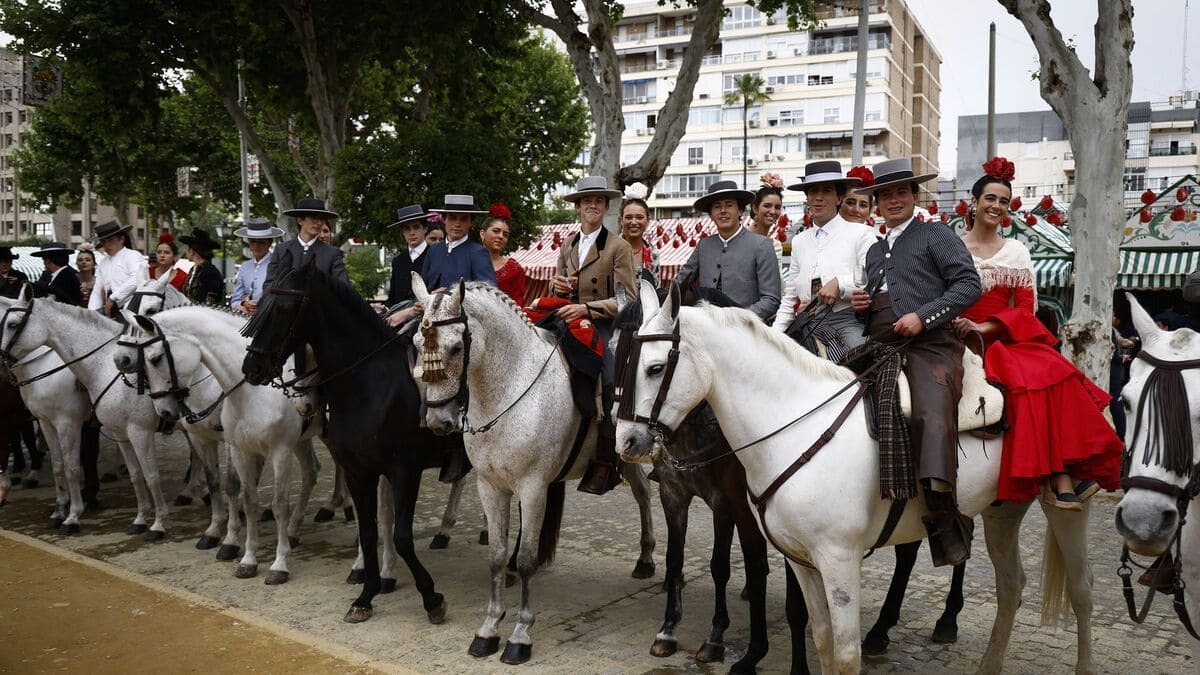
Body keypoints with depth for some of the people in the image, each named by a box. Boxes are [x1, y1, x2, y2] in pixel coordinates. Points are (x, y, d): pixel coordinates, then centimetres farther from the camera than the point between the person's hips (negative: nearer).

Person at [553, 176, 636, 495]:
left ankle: (605, 463, -7)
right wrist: (558, 286, 0)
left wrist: (586, 308, -20)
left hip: (604, 330, -5)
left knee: (607, 387, -19)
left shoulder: (619, 248, -1)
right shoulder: (567, 246, 17)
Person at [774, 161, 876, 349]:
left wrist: (840, 285, -14)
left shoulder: (861, 234, 4)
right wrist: (775, 336, 7)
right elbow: (790, 298, 18)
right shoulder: (799, 241, 17)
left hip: (847, 321, -4)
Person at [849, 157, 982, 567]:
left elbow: (969, 284, -2)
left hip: (930, 346, -7)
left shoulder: (936, 235, 9)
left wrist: (923, 317, -13)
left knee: (932, 413, -31)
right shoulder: (875, 252, 29)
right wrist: (861, 304, 14)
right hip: (881, 349, 7)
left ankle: (944, 518, -37)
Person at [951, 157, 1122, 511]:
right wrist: (953, 324, -16)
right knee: (1029, 380, -30)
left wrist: (985, 327, -9)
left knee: (1050, 373, -28)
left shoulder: (1017, 251, 15)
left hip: (1009, 339, 3)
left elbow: (1026, 308, 7)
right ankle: (1059, 474, -27)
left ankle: (1060, 474, -28)